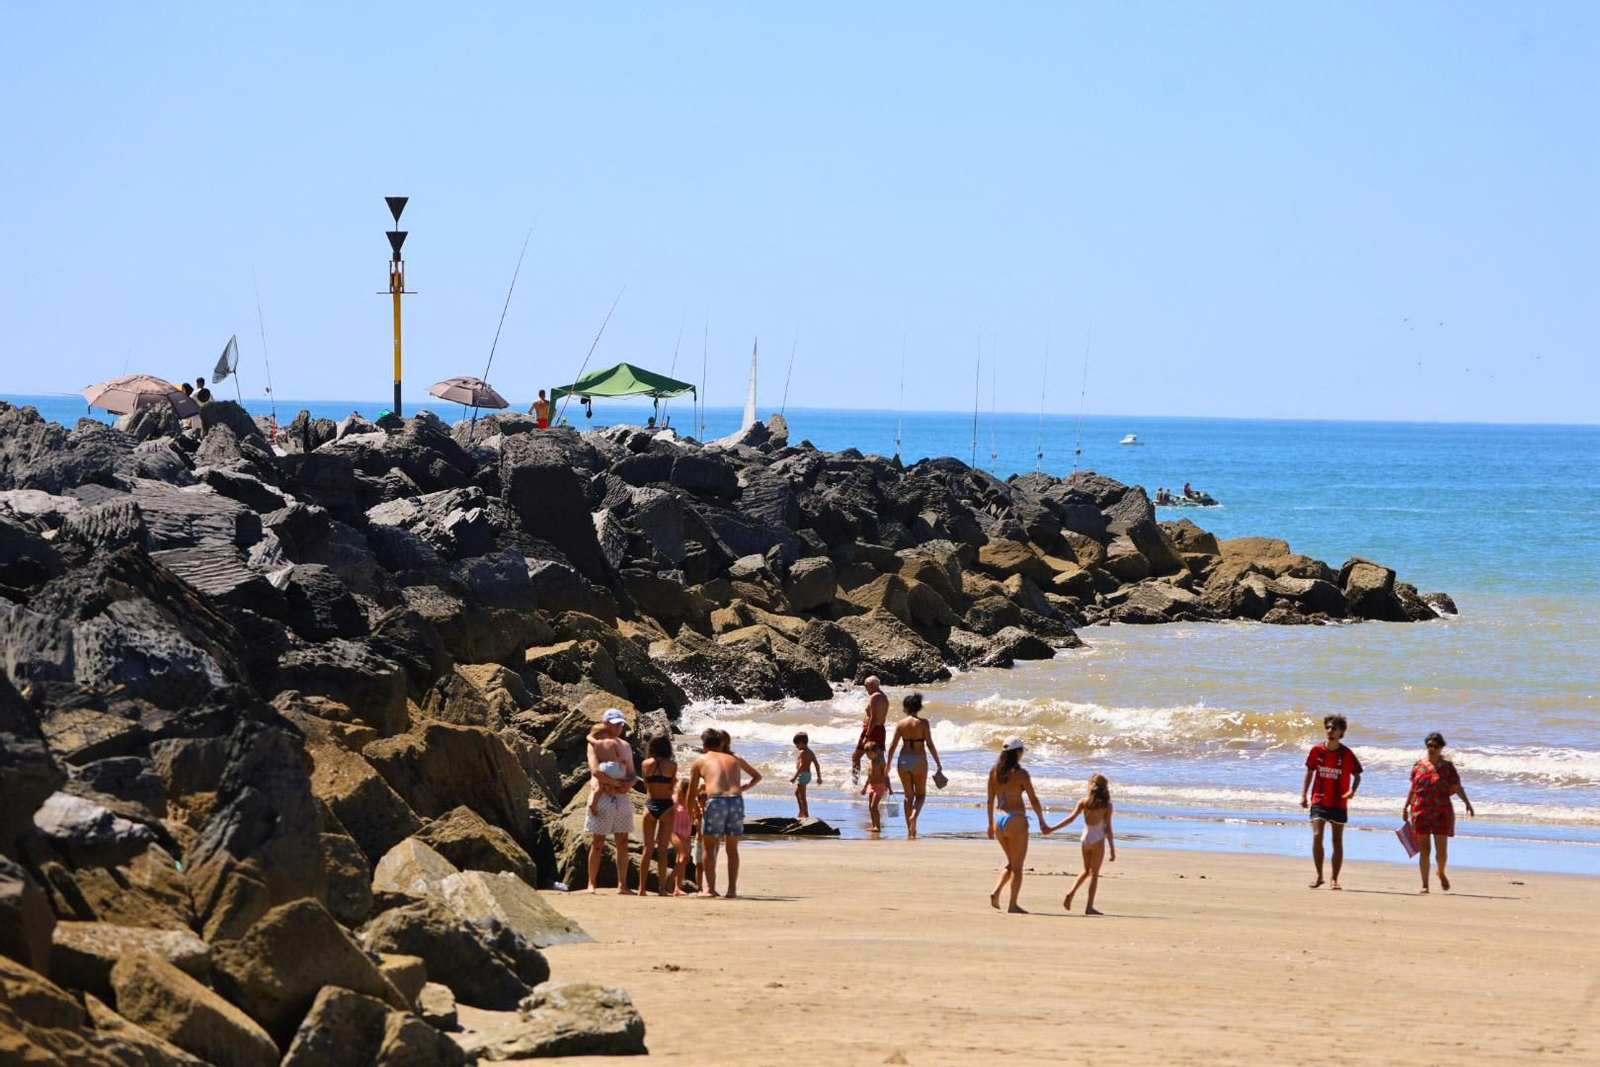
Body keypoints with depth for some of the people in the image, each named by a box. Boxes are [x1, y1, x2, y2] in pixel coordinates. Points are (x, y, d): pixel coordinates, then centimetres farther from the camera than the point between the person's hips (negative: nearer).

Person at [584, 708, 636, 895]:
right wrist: (618, 783, -16)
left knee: (622, 842, 3)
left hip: (621, 798, 5)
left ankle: (622, 885, 5)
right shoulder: (594, 745, -1)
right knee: (598, 843, -3)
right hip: (602, 799, -5)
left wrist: (628, 784, -10)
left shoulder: (625, 746, 15)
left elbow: (631, 775, 12)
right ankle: (591, 884, 2)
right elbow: (596, 771, -15)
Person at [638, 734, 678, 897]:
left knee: (647, 848, 7)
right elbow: (672, 787, -1)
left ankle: (642, 888, 5)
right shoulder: (672, 765, -5)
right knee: (662, 848, 1)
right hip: (666, 805, -1)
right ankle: (661, 888, -2)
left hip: (650, 805, 1)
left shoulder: (646, 764, 1)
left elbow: (646, 785, 7)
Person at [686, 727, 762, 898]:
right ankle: (732, 889, 13)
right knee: (732, 848, 15)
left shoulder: (699, 762, 17)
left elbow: (691, 794, 20)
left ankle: (710, 888, 7)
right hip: (736, 800, 3)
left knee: (709, 846, 11)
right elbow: (757, 776, 38)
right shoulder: (734, 759, 25)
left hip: (715, 801, -3)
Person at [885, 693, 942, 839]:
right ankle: (914, 815, -17)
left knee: (908, 795, 14)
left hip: (904, 761, 2)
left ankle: (910, 831, 12)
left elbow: (893, 746, 0)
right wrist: (938, 764, -4)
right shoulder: (923, 723, -7)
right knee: (920, 794, 13)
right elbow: (930, 745, -10)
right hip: (919, 760, -2)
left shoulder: (901, 724, -1)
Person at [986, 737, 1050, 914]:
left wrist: (991, 823, 18)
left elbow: (991, 800, 10)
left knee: (1011, 863, 20)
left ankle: (996, 892, 2)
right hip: (1016, 820, -6)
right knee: (1017, 866, 4)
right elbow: (1034, 800, -8)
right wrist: (1042, 822, 2)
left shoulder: (994, 771, 5)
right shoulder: (1021, 774, -10)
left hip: (999, 820, 6)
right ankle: (1013, 905, 3)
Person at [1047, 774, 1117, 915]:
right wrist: (1112, 849, -4)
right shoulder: (1106, 805, -5)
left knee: (1086, 870, 22)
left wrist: (1052, 829, -1)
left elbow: (1071, 818, -5)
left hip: (1085, 838, 3)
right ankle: (1089, 906, -1)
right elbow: (1108, 828, -8)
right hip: (1098, 839, -3)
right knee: (1094, 872, 2)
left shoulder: (1083, 802, 1)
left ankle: (1071, 893, 5)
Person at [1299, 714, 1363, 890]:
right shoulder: (1317, 750, 0)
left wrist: (1352, 791, -18)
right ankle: (1319, 875, -3)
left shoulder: (1347, 754, -6)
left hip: (1339, 803, -1)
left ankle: (1334, 879, 13)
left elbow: (1357, 775, 2)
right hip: (1319, 801, 1)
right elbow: (1309, 772, 11)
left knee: (1337, 841, 5)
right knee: (1317, 836, -14)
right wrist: (1303, 794, 4)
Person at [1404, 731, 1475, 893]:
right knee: (1424, 849, 0)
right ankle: (1425, 884, 6)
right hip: (1420, 813, 1)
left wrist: (1467, 803, -15)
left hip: (1441, 813, -1)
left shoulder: (1447, 767, 1)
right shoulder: (1418, 765, 6)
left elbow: (1457, 787, -1)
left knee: (1442, 850, -3)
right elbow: (1413, 788, 14)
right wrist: (1405, 807, 16)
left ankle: (1441, 873, 28)